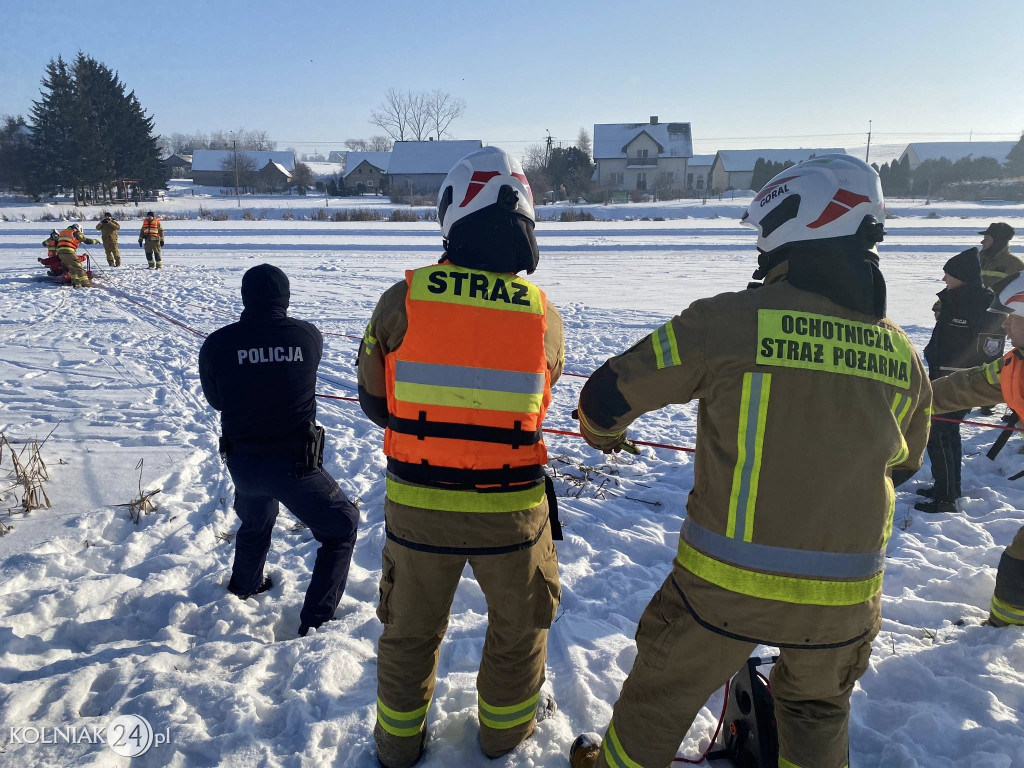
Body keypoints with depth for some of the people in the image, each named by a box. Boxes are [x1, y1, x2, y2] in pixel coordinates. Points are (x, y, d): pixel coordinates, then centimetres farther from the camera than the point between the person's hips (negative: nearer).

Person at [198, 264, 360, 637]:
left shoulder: (217, 344, -6)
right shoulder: (308, 335, -10)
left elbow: (216, 400, 9)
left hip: (242, 462, 4)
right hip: (294, 462, -4)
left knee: (255, 521, 33)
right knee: (342, 526, 15)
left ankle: (245, 585, 58)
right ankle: (315, 620, 10)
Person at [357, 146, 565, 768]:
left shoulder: (403, 301, -13)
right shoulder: (544, 314, -10)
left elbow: (376, 402, -2)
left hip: (417, 504, 1)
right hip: (511, 508, 0)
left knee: (412, 629, 24)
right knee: (519, 624, 26)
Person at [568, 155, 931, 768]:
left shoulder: (729, 320, -18)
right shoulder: (903, 355, -2)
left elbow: (608, 394, -10)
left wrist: (604, 431, 13)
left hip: (728, 579, -3)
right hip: (846, 595, 4)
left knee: (664, 691, 22)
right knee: (819, 709, 31)